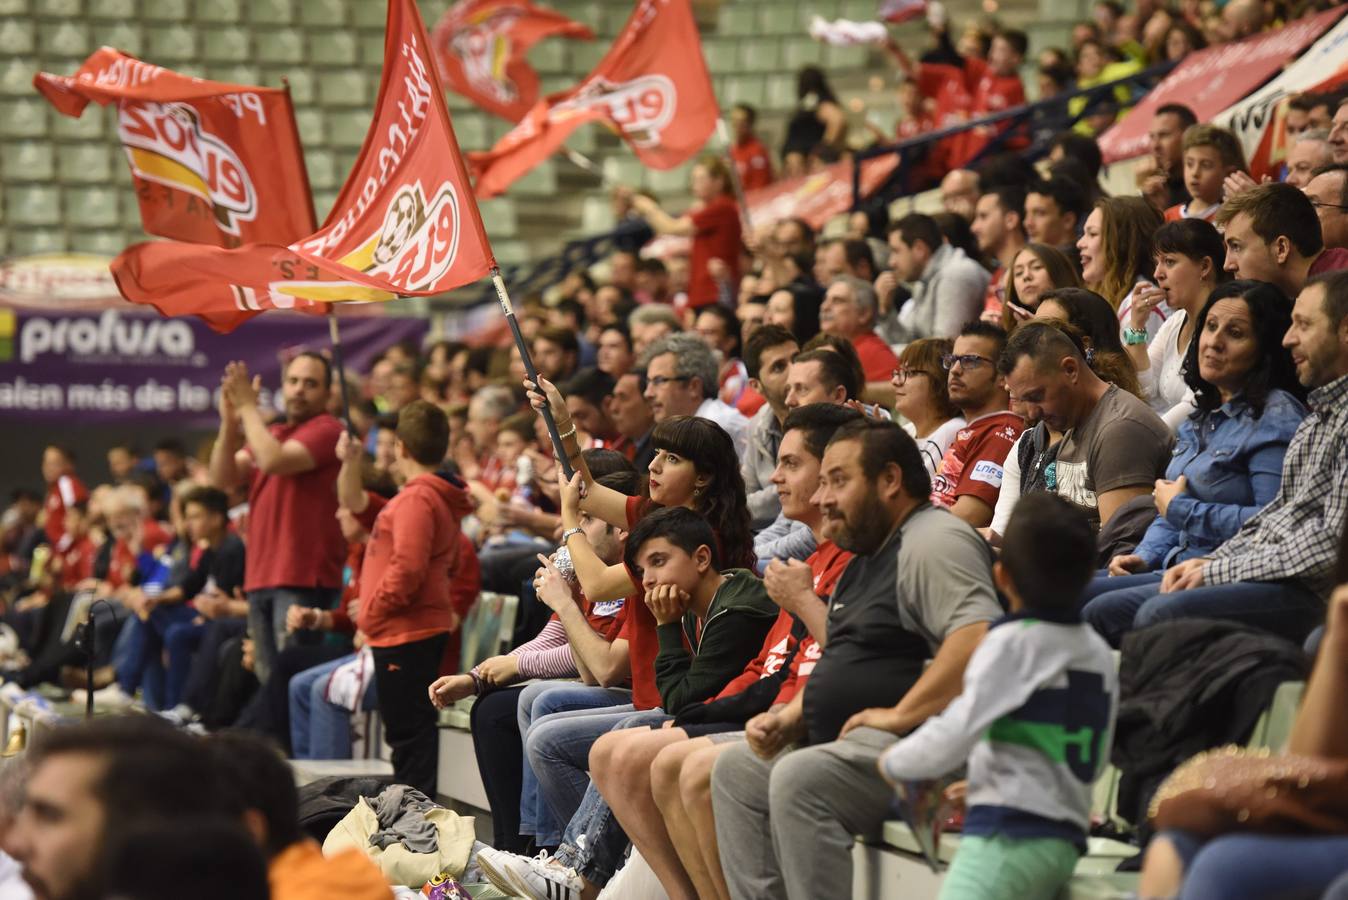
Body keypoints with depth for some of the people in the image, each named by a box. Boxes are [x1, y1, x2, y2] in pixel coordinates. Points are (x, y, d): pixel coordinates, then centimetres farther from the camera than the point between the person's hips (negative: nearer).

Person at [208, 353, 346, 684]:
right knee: (268, 678, 9)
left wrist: (248, 408, -8)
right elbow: (223, 479, 10)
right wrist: (230, 421, -3)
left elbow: (274, 461, -19)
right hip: (260, 579, 8)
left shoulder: (326, 430, -4)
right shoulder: (268, 433, 21)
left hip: (303, 581, -8)